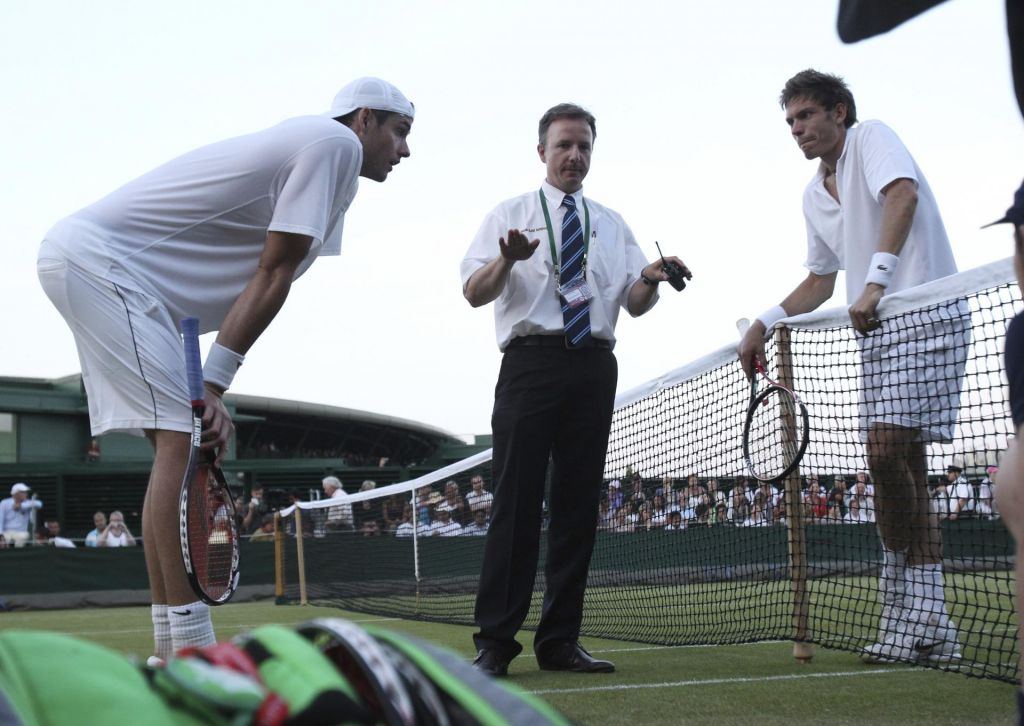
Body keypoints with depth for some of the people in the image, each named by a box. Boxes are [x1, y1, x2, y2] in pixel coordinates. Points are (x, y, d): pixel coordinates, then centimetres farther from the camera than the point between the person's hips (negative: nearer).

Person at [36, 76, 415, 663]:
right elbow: (273, 277, -13)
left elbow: (264, 282, 11)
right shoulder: (337, 142, -8)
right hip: (98, 258, -10)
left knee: (179, 441, 7)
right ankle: (191, 648, -18)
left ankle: (173, 650, 8)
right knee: (181, 437, -15)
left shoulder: (299, 146, 21)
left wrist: (211, 390, 1)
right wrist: (214, 384, -13)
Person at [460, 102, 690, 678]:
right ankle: (495, 644, -6)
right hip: (531, 361, -4)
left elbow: (635, 304, 12)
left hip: (594, 366, 4)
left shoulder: (612, 225, 19)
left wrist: (650, 279, -11)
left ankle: (561, 641, 10)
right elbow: (474, 292, -2)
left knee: (579, 502, 4)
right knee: (518, 499, -9)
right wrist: (508, 260, -23)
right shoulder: (511, 215, 9)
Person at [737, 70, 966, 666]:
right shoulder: (814, 196, 21)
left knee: (887, 452, -17)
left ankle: (910, 611, -5)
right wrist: (764, 325, 17)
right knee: (903, 467, 3)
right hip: (878, 328, 8)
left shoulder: (871, 137, -3)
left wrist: (875, 280, -33)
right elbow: (821, 281, 28)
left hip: (926, 318, -8)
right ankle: (929, 627, 5)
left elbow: (902, 194, -22)